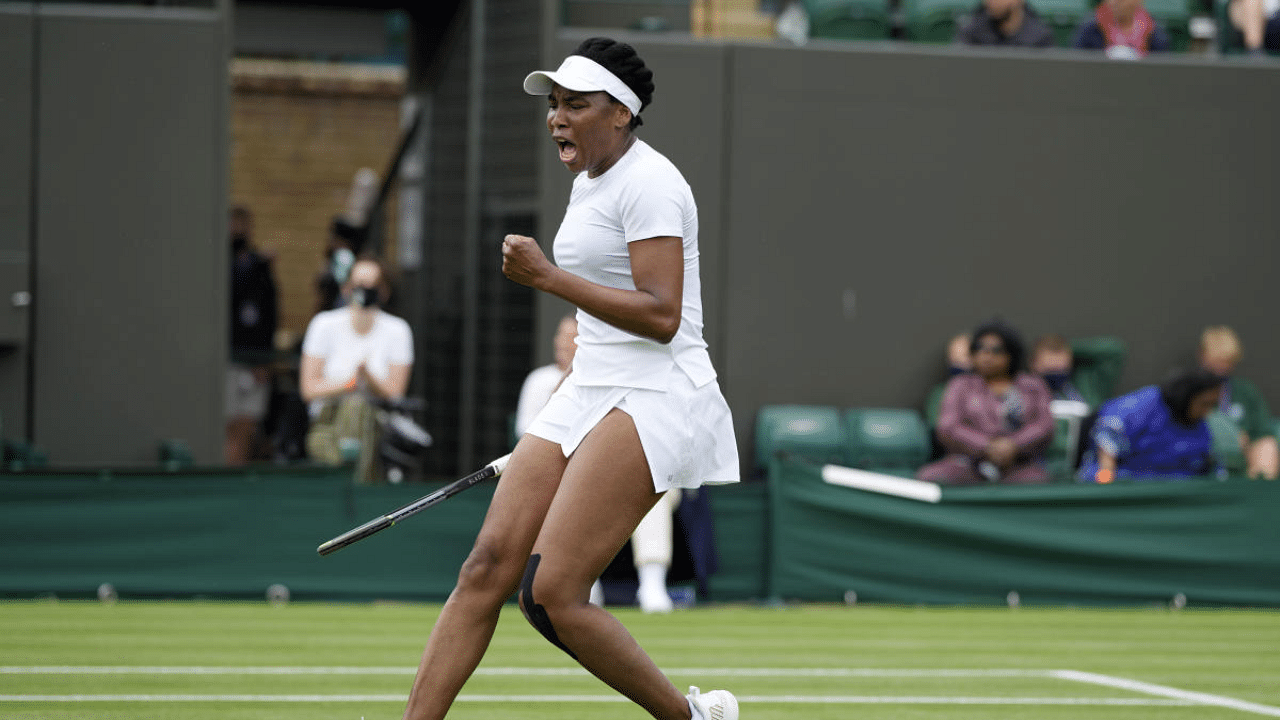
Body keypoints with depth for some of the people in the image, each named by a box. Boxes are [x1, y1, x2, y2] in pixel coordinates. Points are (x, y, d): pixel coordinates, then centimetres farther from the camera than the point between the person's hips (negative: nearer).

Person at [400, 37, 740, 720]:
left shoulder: (648, 183, -12)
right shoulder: (588, 183, 17)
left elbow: (661, 315, -21)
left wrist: (547, 276, -20)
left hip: (652, 403, -9)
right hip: (586, 397, 9)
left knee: (551, 594, -15)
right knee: (486, 567, -3)